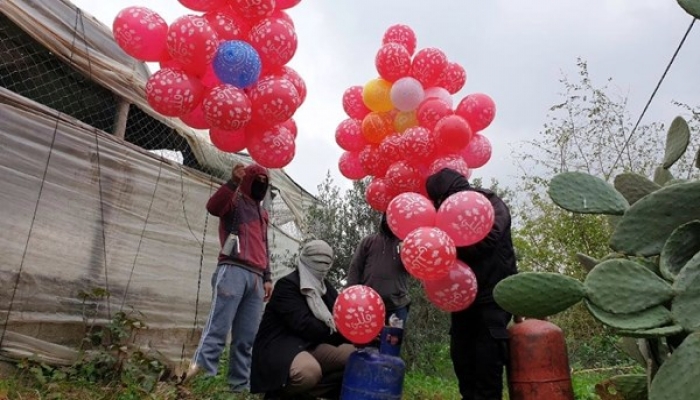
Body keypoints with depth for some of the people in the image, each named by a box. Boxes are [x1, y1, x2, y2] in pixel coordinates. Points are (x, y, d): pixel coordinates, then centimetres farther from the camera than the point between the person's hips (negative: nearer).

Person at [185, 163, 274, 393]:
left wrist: (267, 277, 21)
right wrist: (233, 182, -20)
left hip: (255, 277, 6)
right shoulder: (235, 200, 9)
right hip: (234, 271, -6)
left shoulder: (263, 214, 29)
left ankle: (240, 385, 3)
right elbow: (213, 207, -14)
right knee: (218, 328, -16)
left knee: (247, 338, 1)